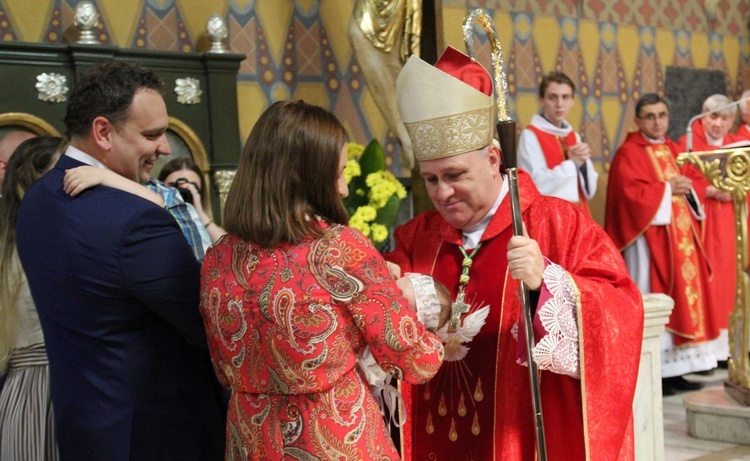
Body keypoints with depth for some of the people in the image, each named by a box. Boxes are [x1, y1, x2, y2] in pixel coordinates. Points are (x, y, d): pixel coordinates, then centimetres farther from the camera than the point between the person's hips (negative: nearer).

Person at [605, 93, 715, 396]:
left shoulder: (672, 149, 16)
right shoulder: (629, 153, -7)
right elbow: (630, 192, -17)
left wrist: (686, 188, 0)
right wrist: (668, 189, -14)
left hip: (680, 236, 8)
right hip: (649, 237, -8)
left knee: (682, 294, 6)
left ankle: (674, 369, 12)